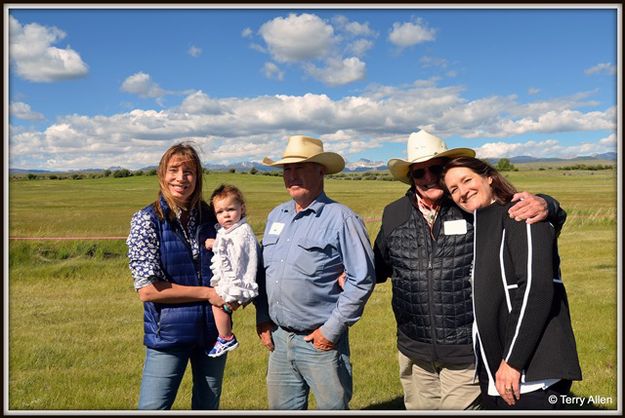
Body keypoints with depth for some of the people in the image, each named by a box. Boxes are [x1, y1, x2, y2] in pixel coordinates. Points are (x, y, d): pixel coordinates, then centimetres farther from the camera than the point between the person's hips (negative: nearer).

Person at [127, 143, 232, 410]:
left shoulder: (211, 217, 1)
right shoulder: (147, 220, -10)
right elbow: (147, 290, -15)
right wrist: (206, 293, -16)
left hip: (213, 329, 4)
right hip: (169, 334, -4)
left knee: (208, 406, 19)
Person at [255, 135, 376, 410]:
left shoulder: (341, 219, -12)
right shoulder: (276, 216, 9)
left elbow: (362, 279, -15)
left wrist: (332, 329, -14)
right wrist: (262, 318, 8)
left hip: (321, 341, -6)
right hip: (278, 338, 6)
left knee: (333, 407, 9)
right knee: (281, 408, 18)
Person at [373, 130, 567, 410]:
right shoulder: (394, 215, 3)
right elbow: (380, 266, 16)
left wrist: (545, 205, -27)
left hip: (467, 352, -4)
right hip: (413, 351, 4)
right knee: (419, 407, 21)